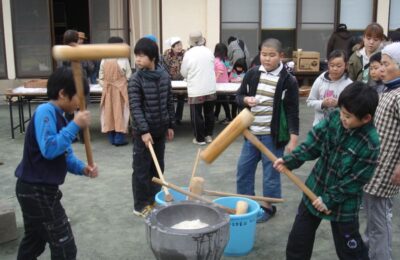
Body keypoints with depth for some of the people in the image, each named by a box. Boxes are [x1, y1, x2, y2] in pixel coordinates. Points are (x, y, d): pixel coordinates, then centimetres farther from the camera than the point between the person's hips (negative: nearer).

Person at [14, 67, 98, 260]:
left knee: (33, 240, 26)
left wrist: (82, 168, -7)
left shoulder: (57, 116, 9)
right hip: (38, 191, -10)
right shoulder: (45, 112, -20)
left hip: (34, 189, 10)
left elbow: (65, 156, 11)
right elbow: (49, 149, -33)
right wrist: (75, 125, -27)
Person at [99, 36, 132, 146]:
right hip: (120, 89, -4)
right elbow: (129, 76, -7)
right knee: (120, 112, 1)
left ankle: (112, 138, 14)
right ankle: (119, 138, 1)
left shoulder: (104, 60, 1)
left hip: (107, 90, 4)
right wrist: (126, 85, 10)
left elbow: (101, 77, 5)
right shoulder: (123, 59, -12)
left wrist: (105, 86, 15)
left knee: (109, 112, 9)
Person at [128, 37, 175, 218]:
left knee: (158, 167, 14)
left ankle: (154, 200, 28)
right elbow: (135, 108, -17)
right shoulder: (136, 80, -12)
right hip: (143, 131, -5)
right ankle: (140, 205, 14)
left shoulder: (164, 76, 3)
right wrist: (144, 131, -24)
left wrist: (170, 125, 10)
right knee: (142, 169, 3)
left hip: (160, 130, 5)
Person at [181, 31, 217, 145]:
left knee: (196, 115, 5)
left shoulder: (188, 54, -9)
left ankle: (200, 138, 11)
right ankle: (209, 135, 24)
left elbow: (184, 73, 1)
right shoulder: (209, 52, 1)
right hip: (210, 89, 4)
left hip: (196, 90, -4)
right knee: (209, 113, 16)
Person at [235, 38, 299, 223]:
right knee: (243, 169, 12)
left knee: (271, 172, 7)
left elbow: (292, 111, -7)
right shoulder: (252, 74, 2)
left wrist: (293, 138, -11)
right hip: (251, 132, 4)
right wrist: (245, 99, -12)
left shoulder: (288, 80, -9)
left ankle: (268, 206, 25)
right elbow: (239, 96, 12)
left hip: (273, 134, -4)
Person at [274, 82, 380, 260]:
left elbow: (354, 180, -20)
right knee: (298, 240, 19)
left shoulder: (370, 145, -25)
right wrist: (289, 160, -17)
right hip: (314, 189, 5)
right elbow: (312, 145, -5)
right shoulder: (334, 119, -10)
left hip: (343, 204, -5)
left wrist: (329, 199, -17)